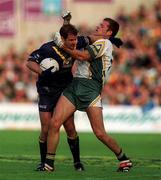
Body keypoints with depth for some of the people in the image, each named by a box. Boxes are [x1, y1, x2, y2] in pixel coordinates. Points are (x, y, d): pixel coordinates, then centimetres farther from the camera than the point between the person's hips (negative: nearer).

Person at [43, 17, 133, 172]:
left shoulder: (105, 43, 0)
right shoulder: (91, 43, 26)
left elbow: (82, 56, -9)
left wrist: (63, 46, -2)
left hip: (90, 87, -7)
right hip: (74, 84, 7)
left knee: (99, 133, -10)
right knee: (54, 123, -9)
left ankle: (123, 159, 11)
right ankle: (49, 164, -3)